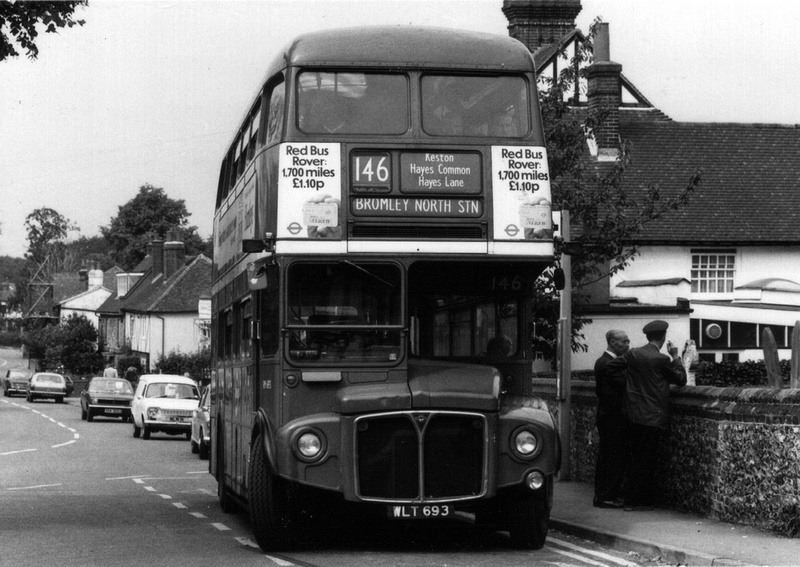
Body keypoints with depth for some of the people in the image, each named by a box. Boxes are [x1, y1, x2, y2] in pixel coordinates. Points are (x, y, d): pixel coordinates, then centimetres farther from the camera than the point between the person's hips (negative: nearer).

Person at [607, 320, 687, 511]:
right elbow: (681, 380, -3)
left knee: (636, 459, 14)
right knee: (646, 460, 0)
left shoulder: (633, 354, 2)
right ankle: (641, 501, 2)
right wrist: (675, 357, 6)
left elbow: (610, 366, 7)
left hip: (634, 415, 6)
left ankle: (630, 499, 17)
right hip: (652, 416, -6)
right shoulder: (662, 359, -13)